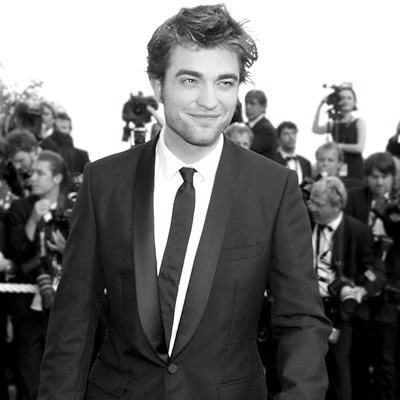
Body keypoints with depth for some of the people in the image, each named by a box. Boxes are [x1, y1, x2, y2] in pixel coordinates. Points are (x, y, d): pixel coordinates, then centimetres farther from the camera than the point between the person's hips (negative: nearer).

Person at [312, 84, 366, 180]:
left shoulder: (359, 122, 2)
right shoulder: (334, 123, 10)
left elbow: (359, 148, -8)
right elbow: (315, 129, -6)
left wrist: (339, 146, -5)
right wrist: (320, 106, -5)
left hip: (354, 169, -2)